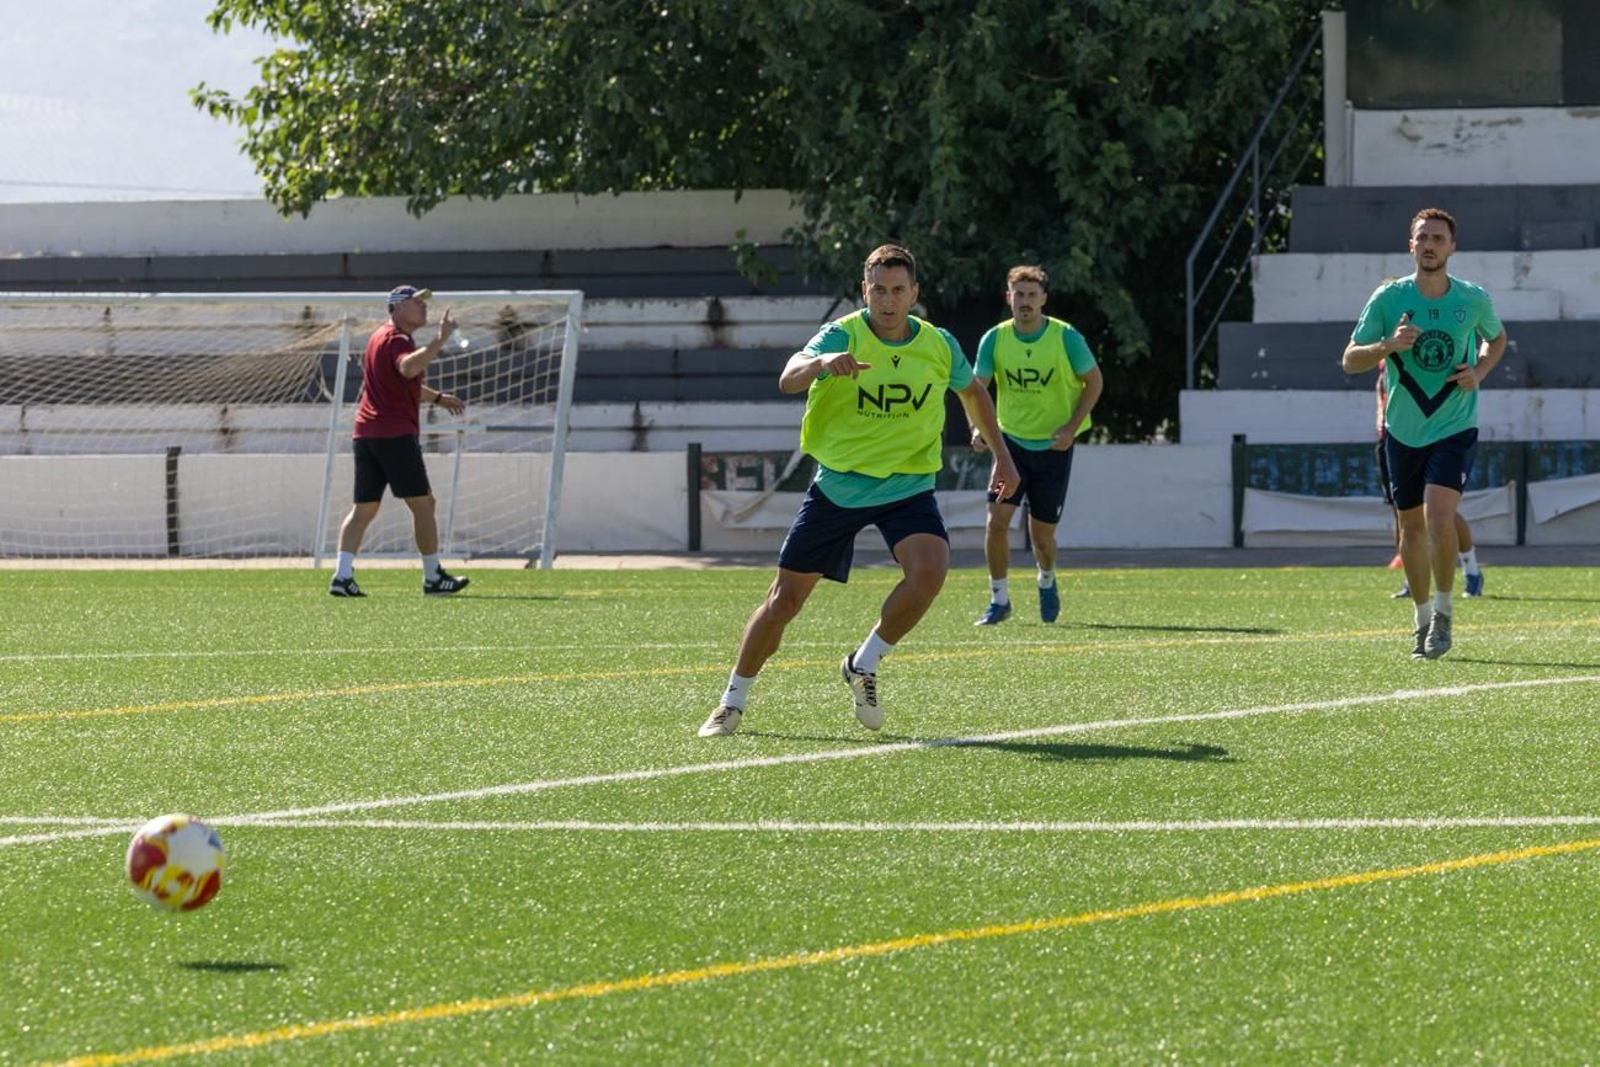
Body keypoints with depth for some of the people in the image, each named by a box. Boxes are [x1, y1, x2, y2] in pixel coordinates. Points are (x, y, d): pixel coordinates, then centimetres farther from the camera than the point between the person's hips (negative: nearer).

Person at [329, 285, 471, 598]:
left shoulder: (381, 337, 22)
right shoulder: (397, 340, -10)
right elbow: (408, 367, -35)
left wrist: (437, 398, 40)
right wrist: (440, 340, -36)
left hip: (365, 435, 9)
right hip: (396, 435, -9)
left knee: (364, 508, 4)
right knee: (423, 504, 1)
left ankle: (343, 575, -9)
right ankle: (433, 578, 7)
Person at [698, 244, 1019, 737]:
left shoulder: (939, 346, -3)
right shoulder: (842, 336, -14)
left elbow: (972, 392, 19)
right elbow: (788, 379, -34)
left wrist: (1002, 456, 18)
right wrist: (823, 363, -55)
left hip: (908, 488, 1)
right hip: (838, 487, -1)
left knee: (929, 570, -26)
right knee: (786, 597, 1)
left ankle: (863, 667, -4)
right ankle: (732, 703, 19)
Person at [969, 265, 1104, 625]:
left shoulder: (1066, 338, -11)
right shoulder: (995, 339, -5)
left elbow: (1094, 381, -2)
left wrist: (1071, 427, -13)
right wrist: (977, 428, -21)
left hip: (1054, 445, -2)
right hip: (1011, 440, 2)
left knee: (1041, 534, 4)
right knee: (997, 519, -13)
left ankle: (1047, 582, 37)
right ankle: (999, 600, 1)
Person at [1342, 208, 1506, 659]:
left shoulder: (1473, 300, -4)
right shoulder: (1388, 299, -7)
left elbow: (1497, 338, 17)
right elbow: (1349, 361, -5)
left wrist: (1479, 372, -3)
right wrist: (1388, 345, -24)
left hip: (1454, 430, -2)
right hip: (1403, 432, 2)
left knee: (1439, 515, -21)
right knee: (1411, 526, 10)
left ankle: (1443, 612, -4)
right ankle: (1421, 618, 28)